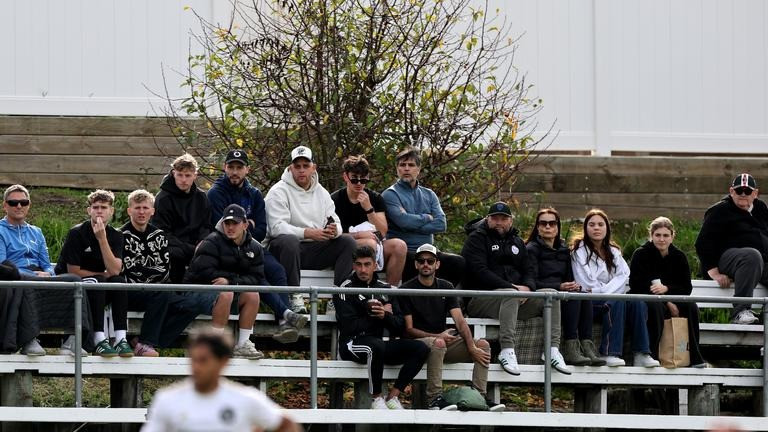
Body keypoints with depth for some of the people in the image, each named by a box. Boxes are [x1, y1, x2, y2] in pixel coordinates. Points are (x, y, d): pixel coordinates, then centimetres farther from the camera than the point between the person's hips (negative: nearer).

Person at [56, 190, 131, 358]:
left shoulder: (115, 236, 1)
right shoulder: (77, 233, -11)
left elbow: (115, 271, -15)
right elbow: (73, 271, -13)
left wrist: (102, 239, -21)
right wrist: (103, 275, -6)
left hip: (100, 293, 4)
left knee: (118, 281, -25)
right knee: (96, 282, -33)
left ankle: (121, 339, -34)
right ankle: (99, 341, -40)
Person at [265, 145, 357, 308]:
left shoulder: (322, 193, 15)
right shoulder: (279, 191, -4)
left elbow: (336, 223, 9)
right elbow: (277, 227, -17)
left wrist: (334, 230, -18)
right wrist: (307, 233, -30)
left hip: (314, 250, 6)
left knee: (348, 241, -12)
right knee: (289, 241, -39)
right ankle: (294, 297, -34)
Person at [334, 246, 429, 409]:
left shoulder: (385, 289, 15)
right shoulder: (346, 289, -1)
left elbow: (399, 328, 9)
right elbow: (349, 326, -13)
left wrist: (385, 316, -13)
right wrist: (377, 316, -2)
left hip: (378, 343, 6)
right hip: (352, 344, -6)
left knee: (421, 348, -14)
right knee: (376, 346, -39)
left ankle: (393, 396, -12)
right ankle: (376, 399, -23)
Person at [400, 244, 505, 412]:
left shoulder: (445, 287, 12)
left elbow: (460, 321, 1)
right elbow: (409, 330, -7)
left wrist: (472, 347, -15)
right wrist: (437, 336, -20)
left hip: (445, 341, 5)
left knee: (483, 345, -14)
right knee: (438, 343, -38)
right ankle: (434, 398, -37)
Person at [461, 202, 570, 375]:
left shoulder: (516, 242, 23)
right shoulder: (477, 239, 1)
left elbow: (529, 270, 16)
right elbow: (480, 271, -14)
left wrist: (527, 287, -11)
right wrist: (511, 287, -21)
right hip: (481, 299, -7)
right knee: (510, 295, -38)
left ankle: (553, 349, -19)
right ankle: (507, 351, -46)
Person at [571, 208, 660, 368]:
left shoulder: (613, 251, 18)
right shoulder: (580, 250, 2)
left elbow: (623, 274, 1)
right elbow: (586, 283, -8)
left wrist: (606, 291, -15)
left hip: (609, 299, 5)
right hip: (588, 303, -5)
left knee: (637, 302, -23)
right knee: (617, 302, -34)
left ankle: (641, 354, -32)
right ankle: (610, 353, -41)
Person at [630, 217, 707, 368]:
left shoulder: (678, 256, 5)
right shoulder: (641, 254, -5)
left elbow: (687, 288, 0)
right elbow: (636, 286, -13)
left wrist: (666, 289, -22)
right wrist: (668, 303, -19)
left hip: (670, 302, 4)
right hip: (644, 300, -4)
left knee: (691, 307, -23)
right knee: (656, 307, -37)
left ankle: (695, 359, -21)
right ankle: (651, 355, -37)